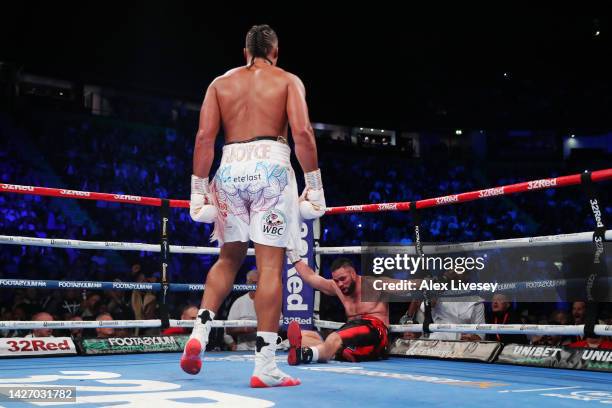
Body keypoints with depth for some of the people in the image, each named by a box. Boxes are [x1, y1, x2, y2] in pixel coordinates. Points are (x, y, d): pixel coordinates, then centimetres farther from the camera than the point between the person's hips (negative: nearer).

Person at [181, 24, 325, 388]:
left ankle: (200, 330, 3)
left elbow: (204, 137, 5)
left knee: (230, 257, 20)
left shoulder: (221, 83, 16)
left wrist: (199, 190, 6)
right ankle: (265, 366, -2)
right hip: (271, 167, -3)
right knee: (270, 265, -3)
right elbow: (302, 132, -6)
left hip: (231, 169, 3)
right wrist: (314, 187, -3)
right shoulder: (288, 81, 9)